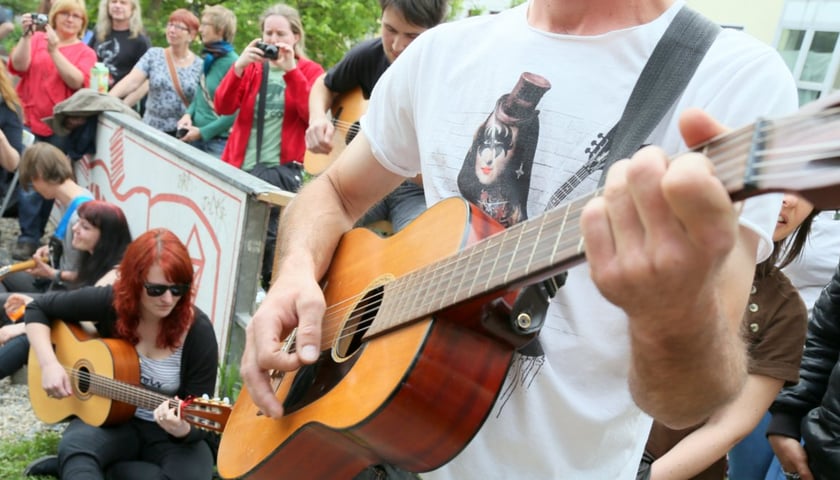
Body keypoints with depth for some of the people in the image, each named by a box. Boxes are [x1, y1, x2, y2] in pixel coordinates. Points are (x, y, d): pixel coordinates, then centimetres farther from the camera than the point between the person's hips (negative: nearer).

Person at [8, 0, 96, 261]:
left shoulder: (85, 53, 4)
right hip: (29, 121, 1)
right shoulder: (37, 39, 7)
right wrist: (26, 36, -16)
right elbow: (19, 66, -7)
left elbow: (76, 81, -13)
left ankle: (30, 237, 16)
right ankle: (28, 236, 8)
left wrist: (54, 49, -18)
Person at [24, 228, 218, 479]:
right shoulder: (110, 302, -13)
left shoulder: (199, 332, -19)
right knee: (75, 446, -37)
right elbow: (38, 309, 0)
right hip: (110, 418, -1)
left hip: (167, 434, 2)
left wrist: (182, 429, -39)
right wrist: (49, 364, -15)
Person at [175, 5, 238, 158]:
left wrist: (203, 132, -16)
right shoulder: (208, 58, 7)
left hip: (219, 141, -7)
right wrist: (189, 114, -1)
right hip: (197, 137, 7)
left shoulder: (232, 62, -15)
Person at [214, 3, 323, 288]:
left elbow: (312, 114, -14)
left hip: (281, 168, -4)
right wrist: (239, 66, -15)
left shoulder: (310, 71, 4)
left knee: (267, 237, -18)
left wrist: (291, 71, -18)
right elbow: (222, 107, -2)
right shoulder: (252, 67, 12)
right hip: (240, 164, 4)